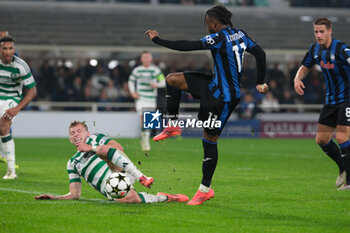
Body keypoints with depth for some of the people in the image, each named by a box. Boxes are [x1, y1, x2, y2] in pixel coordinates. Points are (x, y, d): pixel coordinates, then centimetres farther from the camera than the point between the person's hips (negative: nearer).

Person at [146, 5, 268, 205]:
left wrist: (158, 40, -14)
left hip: (224, 97, -9)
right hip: (214, 86, 9)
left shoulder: (219, 38, -20)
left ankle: (205, 189, 9)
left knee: (210, 140, 0)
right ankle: (173, 126, 14)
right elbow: (260, 54, 8)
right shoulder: (240, 35, 5)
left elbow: (187, 46, -22)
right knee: (172, 79, 4)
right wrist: (260, 83, 14)